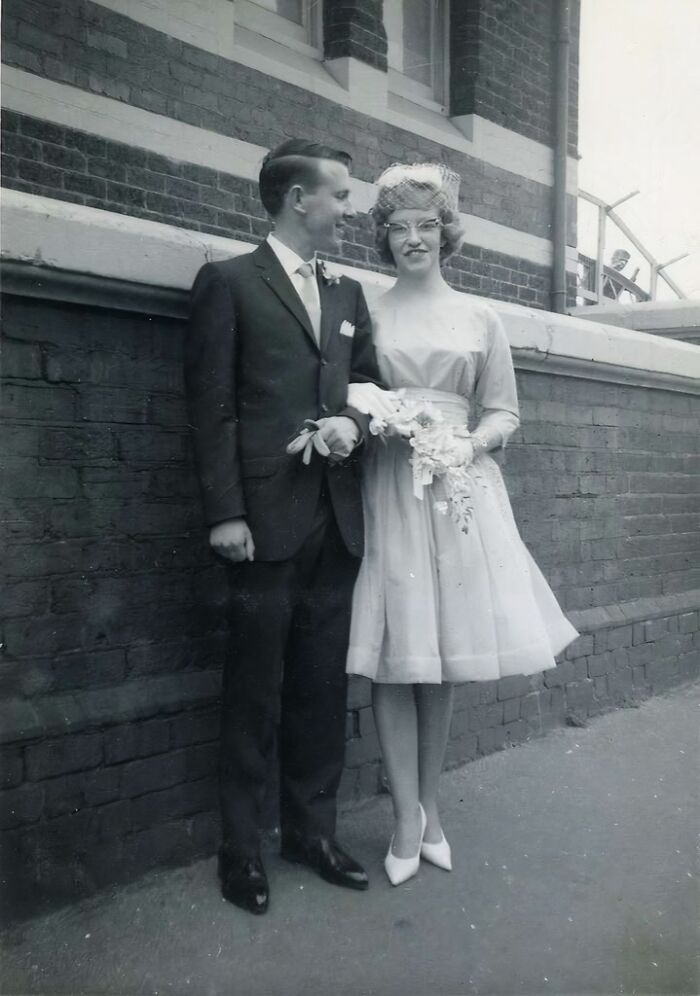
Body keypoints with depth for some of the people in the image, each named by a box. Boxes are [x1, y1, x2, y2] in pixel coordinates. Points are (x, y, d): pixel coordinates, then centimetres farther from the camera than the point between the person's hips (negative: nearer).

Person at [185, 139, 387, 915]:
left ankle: (312, 829, 28)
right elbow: (212, 405, -6)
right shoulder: (228, 282, 1)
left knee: (323, 688, 12)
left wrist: (354, 421, -5)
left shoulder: (348, 294, 18)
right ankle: (240, 848, 20)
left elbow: (369, 384, 19)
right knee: (255, 692, 4)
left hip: (337, 522, 6)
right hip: (267, 521, -5)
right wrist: (225, 513, -13)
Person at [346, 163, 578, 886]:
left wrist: (469, 442, -9)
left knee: (442, 654, 6)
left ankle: (429, 806, 22)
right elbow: (344, 401, 7)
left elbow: (504, 413, 11)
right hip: (387, 491, -1)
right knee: (396, 655, -3)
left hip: (459, 490, 2)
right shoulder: (365, 315, 7)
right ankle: (408, 820, 10)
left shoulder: (479, 319, 12)